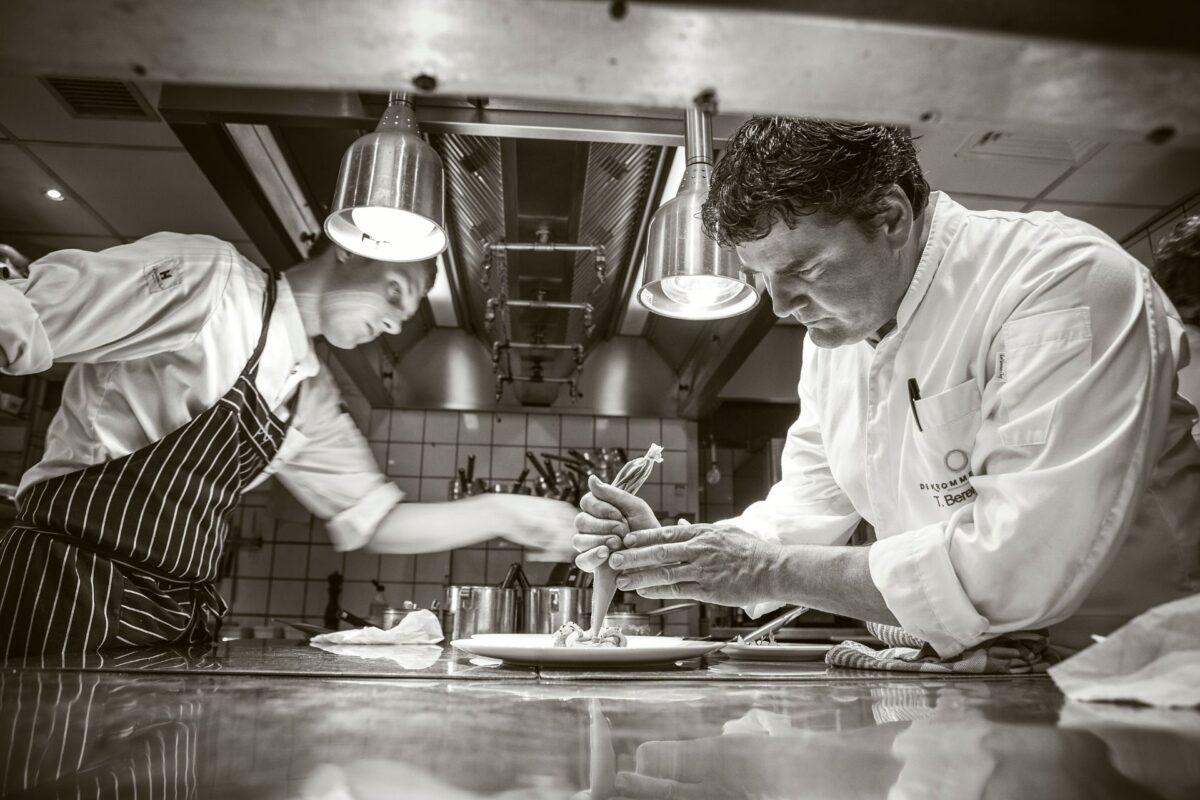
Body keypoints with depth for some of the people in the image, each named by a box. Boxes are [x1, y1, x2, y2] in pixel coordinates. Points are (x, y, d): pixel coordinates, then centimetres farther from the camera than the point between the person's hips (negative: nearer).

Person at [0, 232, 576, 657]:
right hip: (70, 587, -7)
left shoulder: (309, 396, 11)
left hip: (176, 616, 7)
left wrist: (502, 515, 3)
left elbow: (376, 521, 12)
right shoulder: (210, 277, -9)